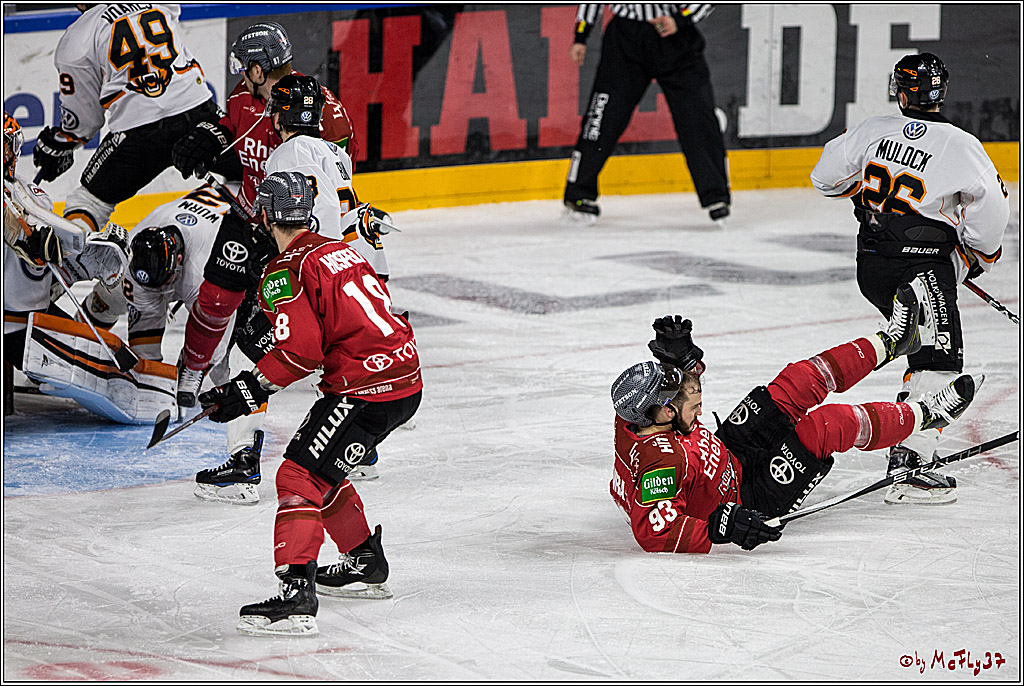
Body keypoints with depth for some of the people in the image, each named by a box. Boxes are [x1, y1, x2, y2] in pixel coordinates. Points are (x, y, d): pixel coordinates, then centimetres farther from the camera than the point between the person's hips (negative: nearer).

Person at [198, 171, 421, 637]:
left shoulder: (285, 272, -9)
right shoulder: (341, 249, 18)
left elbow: (300, 350, -17)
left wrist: (250, 390, -10)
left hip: (366, 390, -9)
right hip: (407, 379, 9)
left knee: (299, 476, -11)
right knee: (323, 469, 25)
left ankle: (296, 595, -24)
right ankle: (365, 564, 38)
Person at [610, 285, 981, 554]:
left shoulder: (636, 417, -14)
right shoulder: (661, 460, -41)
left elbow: (683, 374, 5)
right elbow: (654, 533, -45)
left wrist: (677, 353, -17)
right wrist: (720, 527, -51)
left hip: (727, 457, 9)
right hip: (743, 499, -9)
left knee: (797, 384, 5)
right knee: (829, 425, -15)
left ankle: (888, 343, 26)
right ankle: (925, 415, 10)